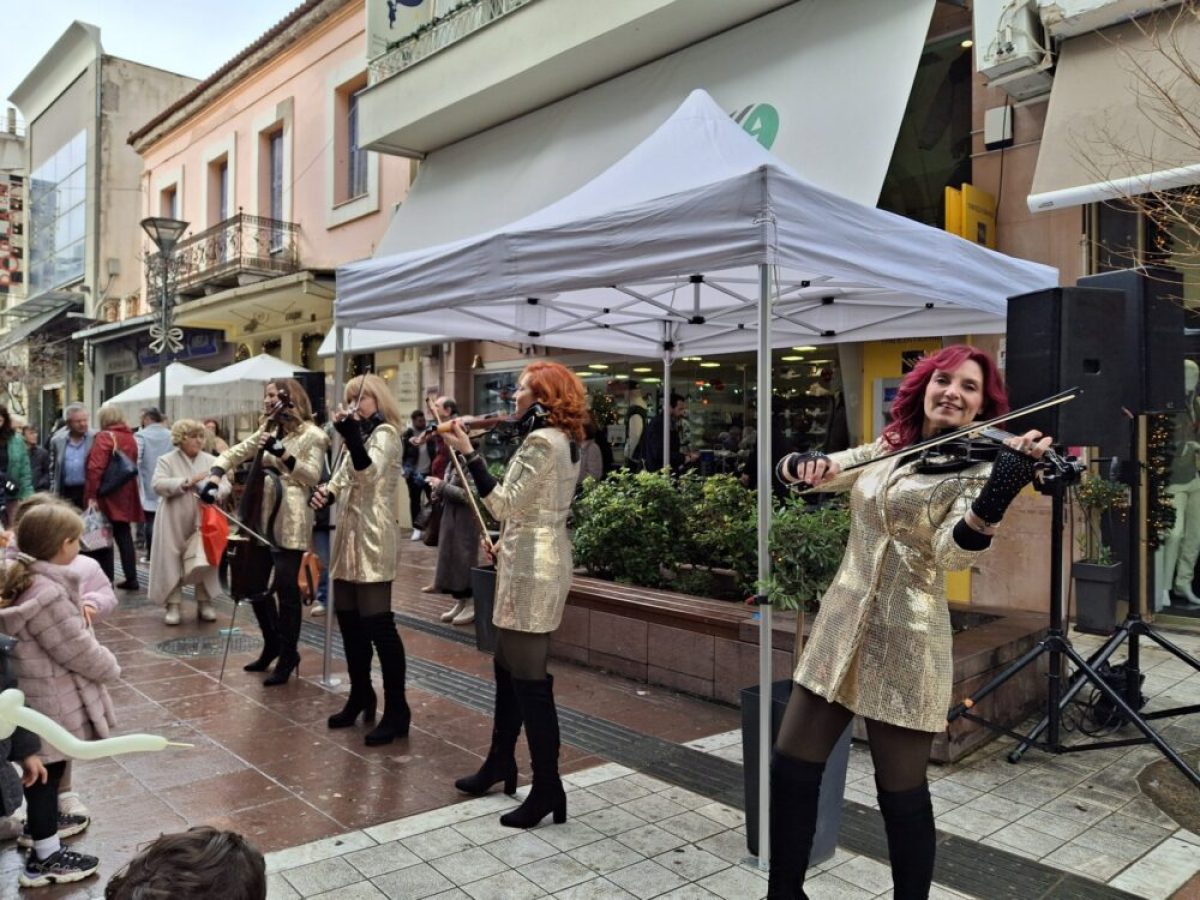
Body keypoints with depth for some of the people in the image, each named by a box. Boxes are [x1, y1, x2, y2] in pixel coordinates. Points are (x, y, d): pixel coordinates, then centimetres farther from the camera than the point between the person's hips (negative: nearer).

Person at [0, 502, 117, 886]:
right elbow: (80, 651, -20)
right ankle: (45, 857, 22)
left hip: (41, 692, 9)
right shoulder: (47, 595, -29)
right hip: (51, 700, -9)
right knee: (48, 770, 6)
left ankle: (45, 821, 49)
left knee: (49, 766, 28)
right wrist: (111, 667, -5)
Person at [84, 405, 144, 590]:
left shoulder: (105, 436, -11)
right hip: (125, 495, 7)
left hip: (107, 495, -7)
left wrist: (92, 495, -20)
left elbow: (96, 468, -19)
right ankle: (131, 579, 14)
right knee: (124, 535, 12)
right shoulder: (130, 437, 10)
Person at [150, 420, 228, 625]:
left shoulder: (211, 461, 8)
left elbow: (225, 485, 2)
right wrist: (186, 482, -20)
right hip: (175, 523, -2)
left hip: (203, 522, 2)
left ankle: (205, 603, 17)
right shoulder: (166, 460, 0)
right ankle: (173, 605, 9)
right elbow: (157, 485, -13)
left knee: (205, 562, 6)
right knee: (172, 562, 0)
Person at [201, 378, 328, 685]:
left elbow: (313, 476, -12)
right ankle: (272, 644, 30)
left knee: (286, 588, -3)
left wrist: (282, 453, -21)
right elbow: (234, 453, 13)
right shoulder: (268, 431, 20)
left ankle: (288, 654, 10)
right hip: (262, 518, 8)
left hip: (290, 521, -7)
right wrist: (215, 476, -4)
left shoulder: (312, 434, -2)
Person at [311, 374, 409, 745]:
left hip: (373, 537, -9)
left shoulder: (385, 433, -7)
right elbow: (343, 478, 19)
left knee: (377, 622, -10)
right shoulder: (359, 435, 21)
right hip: (349, 534, 9)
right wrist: (325, 492, -3)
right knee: (348, 619, 12)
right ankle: (361, 696, 26)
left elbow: (370, 472, -26)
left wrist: (350, 434, -39)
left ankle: (396, 710, -4)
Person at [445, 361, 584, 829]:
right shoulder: (565, 441, 14)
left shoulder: (541, 441, -17)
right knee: (508, 667, 19)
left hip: (532, 567, -11)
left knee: (529, 678, -4)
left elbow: (503, 504, -20)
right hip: (539, 560, 11)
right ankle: (501, 762, 33)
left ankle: (547, 789, 5)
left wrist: (468, 453, -19)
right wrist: (510, 540, 20)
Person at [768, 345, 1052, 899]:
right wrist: (806, 464, -17)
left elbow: (955, 553, -23)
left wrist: (997, 497, -43)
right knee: (790, 767, 10)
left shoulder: (978, 467, -6)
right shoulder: (883, 452, 8)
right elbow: (793, 472, 8)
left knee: (902, 793, 5)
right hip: (840, 626, 5)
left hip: (906, 643, -5)